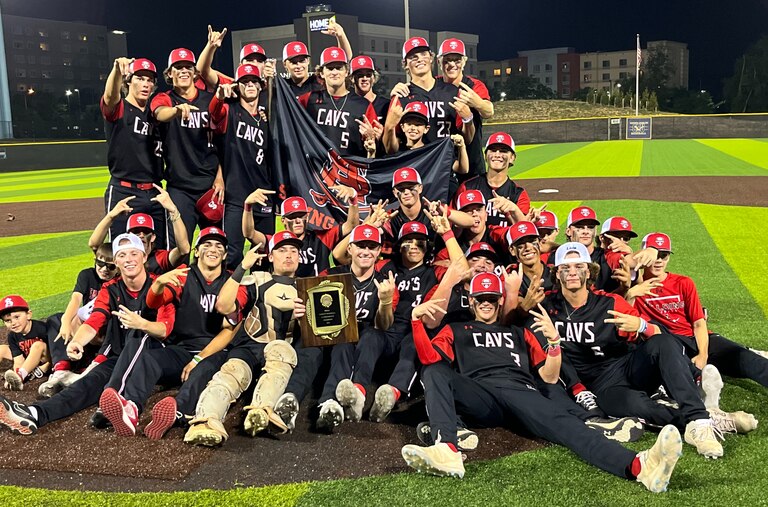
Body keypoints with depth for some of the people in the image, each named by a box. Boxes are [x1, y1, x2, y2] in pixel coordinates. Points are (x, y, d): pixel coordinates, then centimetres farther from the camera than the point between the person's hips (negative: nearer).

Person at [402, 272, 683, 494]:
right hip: (481, 398, 0)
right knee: (435, 372, -30)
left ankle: (638, 466, -57)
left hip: (522, 392, 1)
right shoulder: (456, 330, 28)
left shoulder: (520, 333, 33)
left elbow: (550, 377, 22)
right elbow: (429, 360, 8)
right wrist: (416, 319, -4)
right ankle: (447, 451, -52)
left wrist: (554, 339, 5)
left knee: (565, 424, -30)